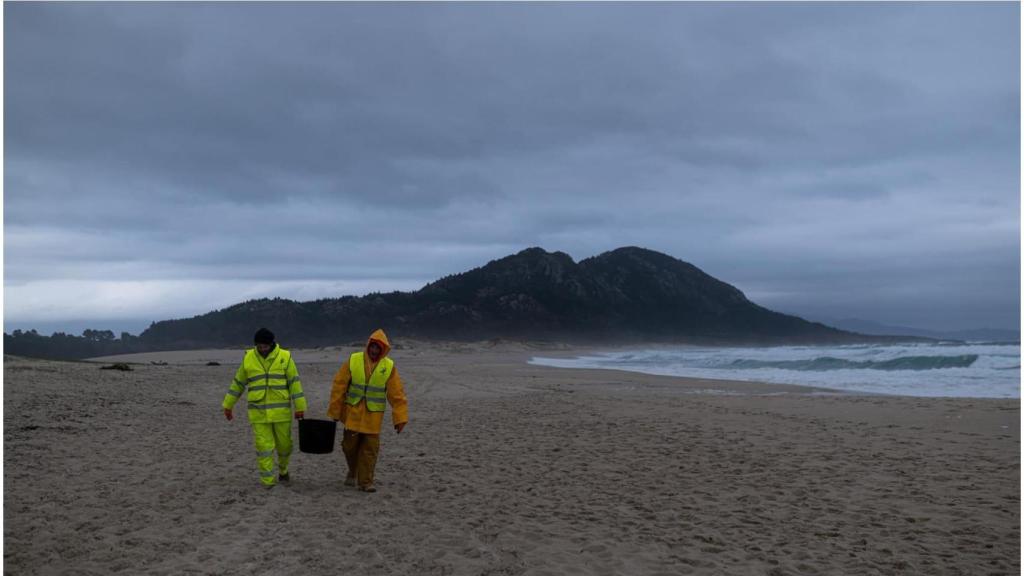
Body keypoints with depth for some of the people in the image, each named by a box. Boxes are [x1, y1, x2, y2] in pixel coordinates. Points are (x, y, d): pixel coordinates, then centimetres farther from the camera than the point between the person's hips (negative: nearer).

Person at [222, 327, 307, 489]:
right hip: (258, 413, 1)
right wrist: (228, 405, 14)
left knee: (284, 444, 8)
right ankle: (268, 482, 4)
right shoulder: (248, 358, 2)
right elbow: (238, 383, 11)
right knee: (263, 447, -3)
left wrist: (300, 407, -7)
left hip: (281, 411, -1)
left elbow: (294, 383, -4)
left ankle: (282, 470, 36)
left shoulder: (285, 357, -4)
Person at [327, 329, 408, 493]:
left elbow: (397, 394, -5)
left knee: (370, 449, 0)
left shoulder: (389, 367, -5)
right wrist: (335, 412, 0)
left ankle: (365, 481, 11)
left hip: (373, 416, 0)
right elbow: (339, 387, -2)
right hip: (353, 413, 0)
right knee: (349, 445, 8)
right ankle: (352, 472, 35)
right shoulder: (353, 361, -6)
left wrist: (400, 418, -11)